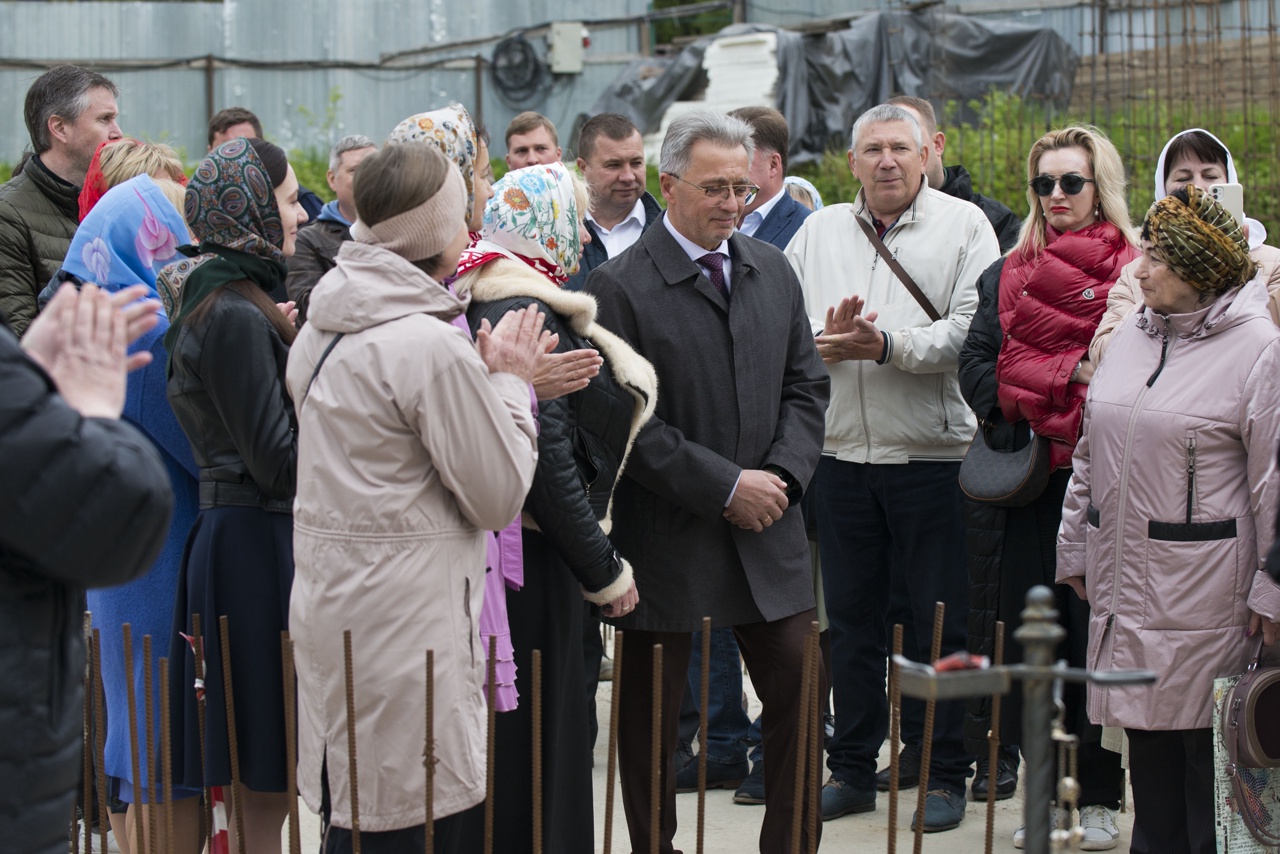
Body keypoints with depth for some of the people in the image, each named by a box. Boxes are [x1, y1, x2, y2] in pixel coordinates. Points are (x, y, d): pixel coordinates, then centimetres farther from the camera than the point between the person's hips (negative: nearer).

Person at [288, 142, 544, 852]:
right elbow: (499, 497, -12)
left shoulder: (320, 333, 10)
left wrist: (486, 381, 12)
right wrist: (510, 384, 0)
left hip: (328, 602, 9)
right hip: (405, 621, -9)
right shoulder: (433, 347, -19)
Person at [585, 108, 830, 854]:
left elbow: (806, 385, 11)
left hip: (768, 533, 5)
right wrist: (724, 486, -15)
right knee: (653, 716, 8)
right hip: (668, 539, -5)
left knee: (801, 695, 7)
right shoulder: (620, 287, -9)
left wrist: (782, 474, -5)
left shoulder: (773, 271, 9)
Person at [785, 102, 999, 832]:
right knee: (851, 618, 11)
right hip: (842, 451, 4)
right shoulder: (819, 231, 13)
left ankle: (946, 773, 15)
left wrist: (887, 345, -18)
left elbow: (972, 331, -11)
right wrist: (828, 337, -13)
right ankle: (853, 770, 22)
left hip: (933, 453, -3)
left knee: (942, 621, 3)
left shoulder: (964, 225, 1)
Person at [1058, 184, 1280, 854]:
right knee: (1146, 741, 14)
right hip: (1124, 583, 6)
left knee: (1205, 743, 1)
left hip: (1204, 591, -6)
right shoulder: (1129, 336, 10)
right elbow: (1090, 453, 17)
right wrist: (1075, 548, 16)